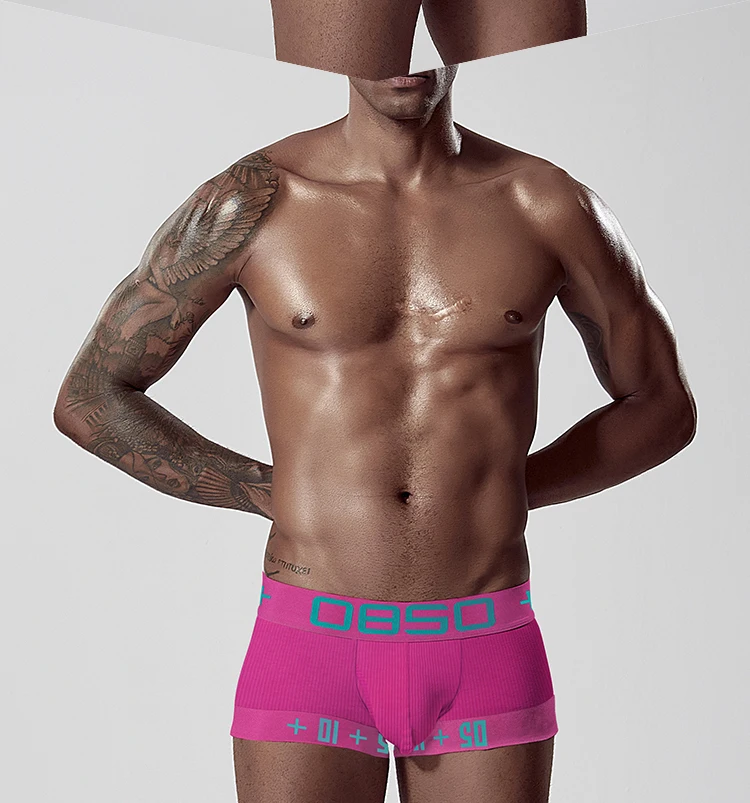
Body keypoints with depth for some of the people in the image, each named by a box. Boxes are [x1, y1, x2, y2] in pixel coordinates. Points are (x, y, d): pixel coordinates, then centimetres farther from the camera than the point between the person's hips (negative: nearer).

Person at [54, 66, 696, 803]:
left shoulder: (549, 208, 0)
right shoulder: (251, 201, -3)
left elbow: (663, 407, 14)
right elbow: (88, 400, 5)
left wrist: (497, 492, 5)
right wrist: (272, 492, 1)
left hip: (488, 661, 1)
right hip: (310, 654, -1)